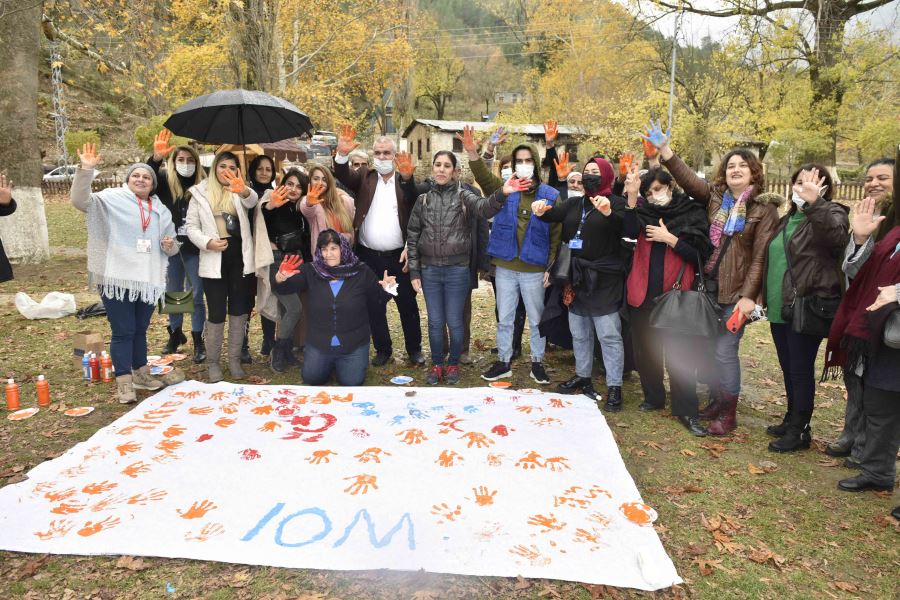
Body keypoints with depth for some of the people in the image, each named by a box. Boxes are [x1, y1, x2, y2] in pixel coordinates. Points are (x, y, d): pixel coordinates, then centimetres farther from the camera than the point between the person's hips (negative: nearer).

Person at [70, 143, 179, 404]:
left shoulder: (161, 211, 16)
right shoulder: (112, 199, 1)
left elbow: (171, 248, 21)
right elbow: (80, 200, -15)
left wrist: (170, 245, -3)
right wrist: (86, 170, -28)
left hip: (148, 280, 5)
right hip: (118, 278, -5)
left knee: (140, 330, 17)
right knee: (123, 331, -2)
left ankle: (141, 373, 29)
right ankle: (124, 383, 5)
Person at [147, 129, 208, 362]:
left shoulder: (203, 184, -3)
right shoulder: (165, 179, -1)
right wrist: (156, 158, -38)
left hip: (194, 247, -2)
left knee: (197, 294, 3)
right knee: (173, 293, 15)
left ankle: (198, 341, 12)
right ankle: (175, 333, 32)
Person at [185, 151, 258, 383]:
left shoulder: (240, 191, 5)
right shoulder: (200, 193, 6)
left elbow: (252, 201, -20)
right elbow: (192, 227, 4)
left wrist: (243, 190, -44)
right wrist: (207, 242, -16)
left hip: (240, 257, 1)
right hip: (214, 260, -1)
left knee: (239, 310, 7)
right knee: (216, 313, 0)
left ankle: (234, 359, 20)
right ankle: (213, 362, 15)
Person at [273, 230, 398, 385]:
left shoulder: (361, 272, -5)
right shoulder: (310, 271, -3)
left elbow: (376, 299, 4)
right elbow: (284, 289, -10)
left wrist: (385, 289, -19)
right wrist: (281, 278, -33)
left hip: (353, 344, -1)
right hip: (319, 343, 2)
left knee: (352, 382, -8)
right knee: (311, 378, 0)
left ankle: (342, 364, 28)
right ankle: (330, 364, 33)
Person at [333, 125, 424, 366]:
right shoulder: (364, 177, 5)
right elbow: (343, 175, -13)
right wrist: (343, 153, -32)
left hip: (399, 256, -1)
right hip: (369, 257, 2)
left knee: (408, 305, 9)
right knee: (375, 307, 11)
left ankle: (414, 348, 24)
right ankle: (383, 349, 25)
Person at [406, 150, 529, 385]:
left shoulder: (464, 196, -2)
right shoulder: (423, 199, 5)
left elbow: (484, 208, -24)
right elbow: (412, 237, 8)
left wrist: (501, 194, -46)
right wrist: (414, 272, 3)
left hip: (457, 270, -2)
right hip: (429, 270, 2)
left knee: (454, 321, 7)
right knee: (435, 322, 10)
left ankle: (453, 364, 27)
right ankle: (437, 365, 27)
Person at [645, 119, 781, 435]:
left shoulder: (765, 208, -6)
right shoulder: (715, 195, 6)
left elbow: (761, 256, -10)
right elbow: (688, 179, -10)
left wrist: (749, 295, -17)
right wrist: (664, 150, -22)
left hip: (736, 291, -5)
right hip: (709, 284, 5)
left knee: (725, 350, -3)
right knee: (709, 346, 13)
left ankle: (729, 413, 14)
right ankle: (715, 402, 30)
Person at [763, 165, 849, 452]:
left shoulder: (831, 214, -7)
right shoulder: (788, 219, 16)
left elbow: (837, 236, -31)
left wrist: (815, 201, -36)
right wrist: (767, 299, 20)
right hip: (781, 308, 8)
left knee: (801, 370, 0)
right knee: (788, 369, 16)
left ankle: (800, 431, 12)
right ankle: (792, 421, 30)